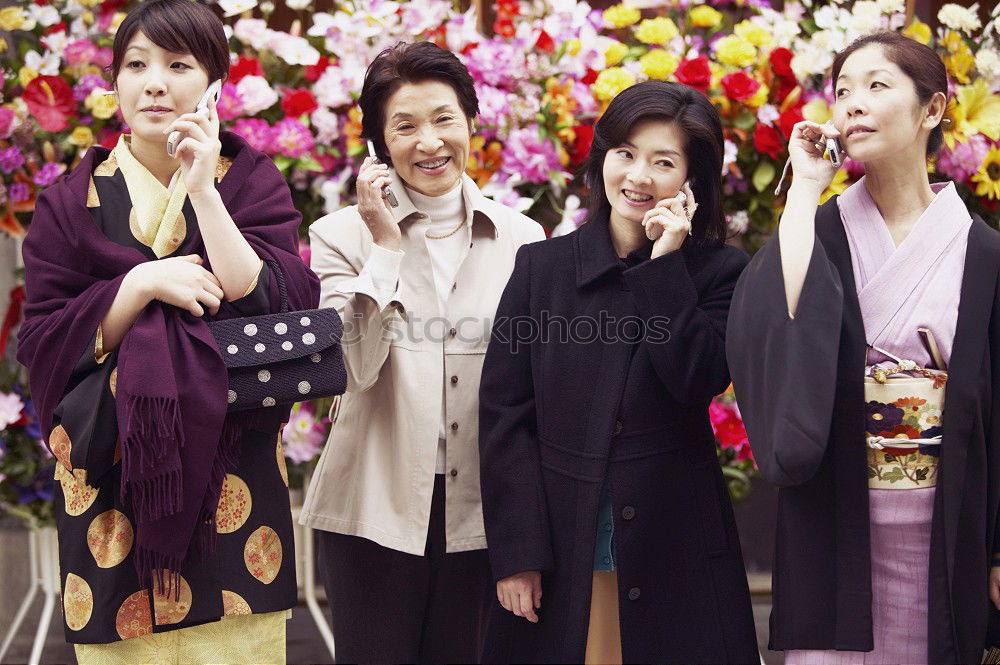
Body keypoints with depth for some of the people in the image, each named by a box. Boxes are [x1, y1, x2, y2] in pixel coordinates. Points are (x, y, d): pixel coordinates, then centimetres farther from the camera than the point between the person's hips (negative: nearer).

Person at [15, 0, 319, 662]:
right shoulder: (73, 202, 6)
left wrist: (202, 190, -12)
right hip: (112, 490, 0)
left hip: (232, 482, 0)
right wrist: (143, 284, -15)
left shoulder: (252, 180, 5)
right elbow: (45, 346, -1)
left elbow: (284, 308, -10)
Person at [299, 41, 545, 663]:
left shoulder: (520, 237, 6)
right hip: (376, 511, -2)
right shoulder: (343, 235, 0)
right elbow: (355, 367, -14)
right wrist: (386, 244, -15)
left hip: (480, 511, 2)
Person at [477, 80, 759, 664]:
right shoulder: (542, 267, 4)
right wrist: (516, 551, -6)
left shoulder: (718, 270, 2)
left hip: (672, 551, -1)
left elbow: (697, 381, -14)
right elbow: (504, 412, 1)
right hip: (558, 553, 1)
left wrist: (666, 263, -12)